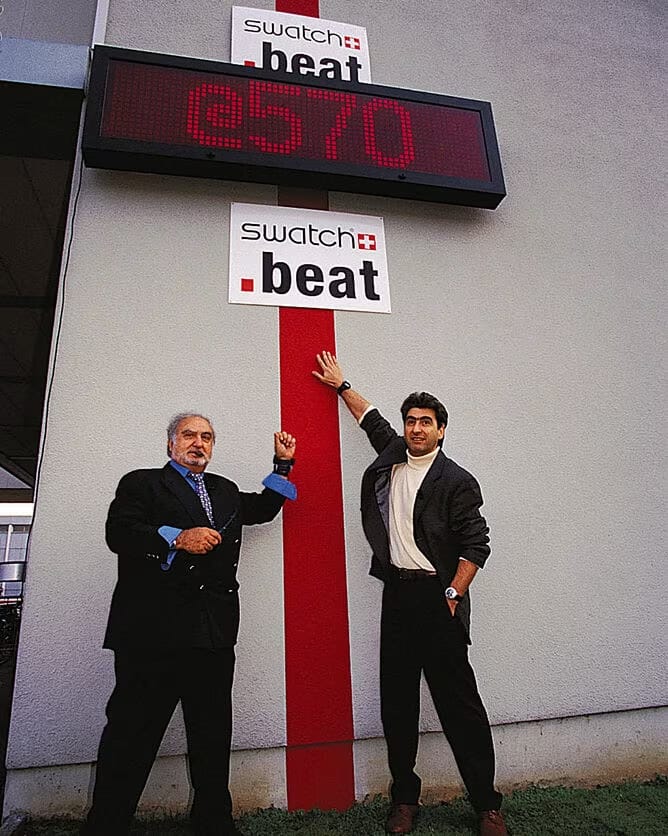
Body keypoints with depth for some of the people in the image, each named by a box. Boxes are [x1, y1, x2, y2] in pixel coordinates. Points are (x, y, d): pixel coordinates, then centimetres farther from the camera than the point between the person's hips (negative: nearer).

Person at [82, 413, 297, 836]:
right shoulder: (141, 482, 6)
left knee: (214, 735, 13)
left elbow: (263, 509, 29)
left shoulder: (225, 490, 22)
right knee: (132, 733, 3)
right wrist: (178, 538, -18)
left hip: (214, 632, 5)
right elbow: (119, 532, -8)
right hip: (154, 626, -5)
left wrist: (283, 464, 22)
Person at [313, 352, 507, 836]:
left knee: (459, 702, 2)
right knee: (397, 702, 11)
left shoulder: (457, 481, -6)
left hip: (438, 599, -5)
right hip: (396, 596, 5)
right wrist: (341, 385, 35)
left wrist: (453, 594, -13)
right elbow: (372, 419, 26)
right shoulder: (392, 457, 9)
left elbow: (476, 545, -7)